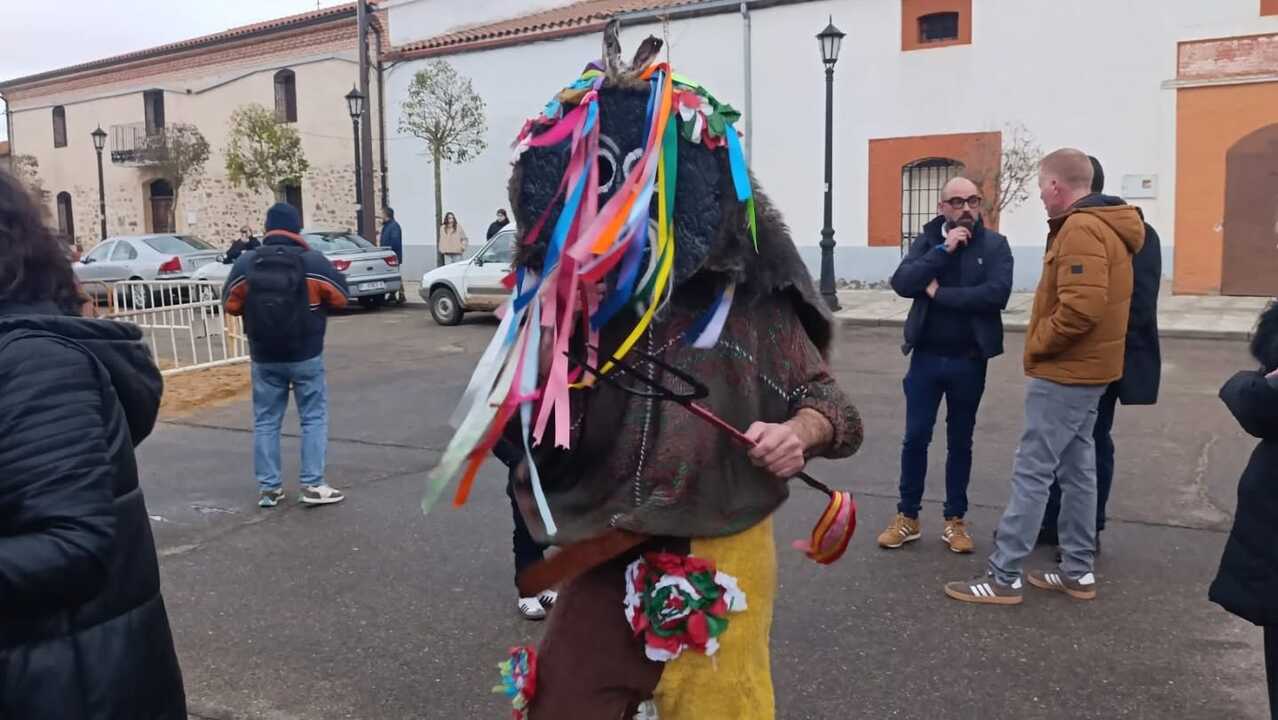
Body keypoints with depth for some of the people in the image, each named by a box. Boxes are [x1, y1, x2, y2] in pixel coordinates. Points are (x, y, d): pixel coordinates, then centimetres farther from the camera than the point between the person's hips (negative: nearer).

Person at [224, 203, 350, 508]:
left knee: (266, 421, 12)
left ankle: (268, 488, 14)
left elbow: (231, 305, 5)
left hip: (264, 358, 3)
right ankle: (313, 485, 4)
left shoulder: (244, 264, -3)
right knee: (313, 418, 7)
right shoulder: (315, 262, -11)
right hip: (306, 356, -2)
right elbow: (340, 299, -3)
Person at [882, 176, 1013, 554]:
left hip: (969, 360, -1)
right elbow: (901, 283, -15)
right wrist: (943, 250, -20)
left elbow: (997, 293, -19)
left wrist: (939, 292, -15)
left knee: (960, 442, 11)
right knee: (915, 438, 5)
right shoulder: (927, 240, 1)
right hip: (926, 357, 1)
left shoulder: (994, 244, -3)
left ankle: (955, 519, 23)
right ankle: (908, 516, 19)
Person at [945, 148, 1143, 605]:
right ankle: (1078, 571, 23)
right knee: (1078, 470, 14)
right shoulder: (1104, 226, 14)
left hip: (1064, 373, -10)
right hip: (1085, 369, 10)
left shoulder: (1081, 229, -19)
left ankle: (1004, 577, 0)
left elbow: (1081, 308, -29)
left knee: (1031, 473, -6)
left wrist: (1036, 345, -15)